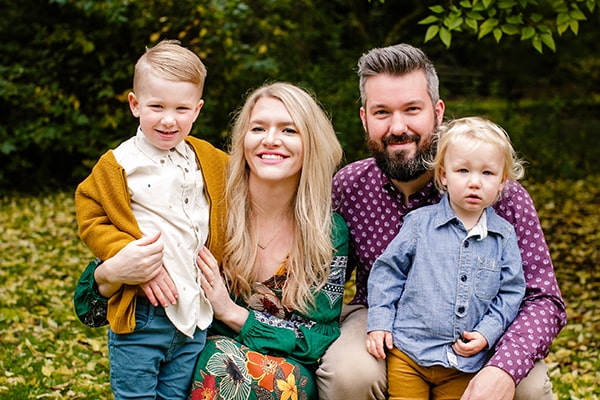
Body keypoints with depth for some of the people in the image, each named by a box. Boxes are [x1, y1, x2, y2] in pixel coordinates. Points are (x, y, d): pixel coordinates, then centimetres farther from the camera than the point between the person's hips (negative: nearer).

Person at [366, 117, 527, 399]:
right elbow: (387, 271, 2)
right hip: (409, 354, -1)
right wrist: (379, 321, -5)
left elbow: (511, 292, 5)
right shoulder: (419, 222, -3)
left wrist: (486, 333, -8)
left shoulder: (504, 236, 2)